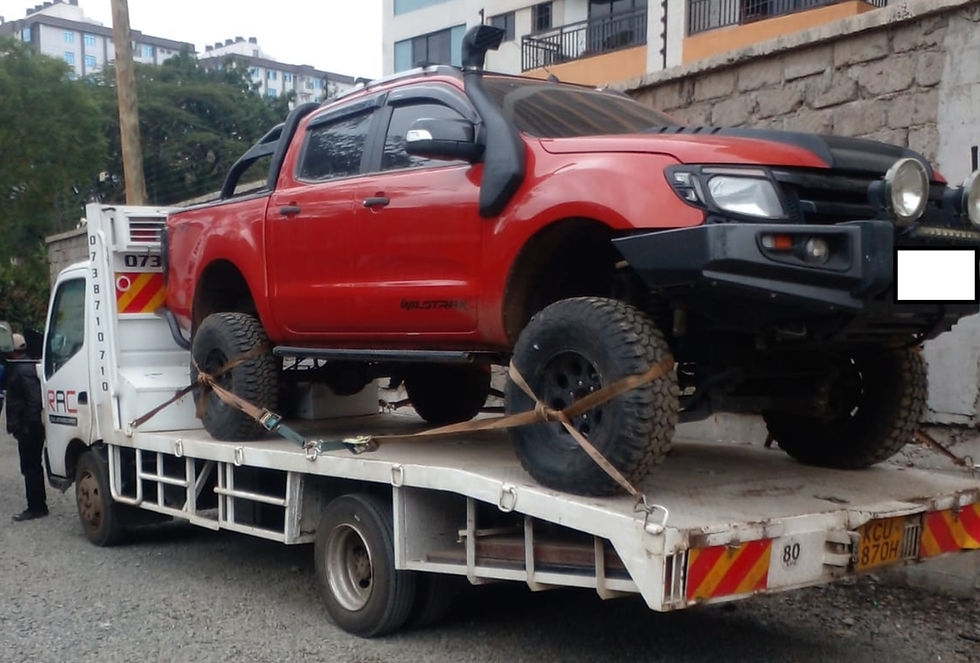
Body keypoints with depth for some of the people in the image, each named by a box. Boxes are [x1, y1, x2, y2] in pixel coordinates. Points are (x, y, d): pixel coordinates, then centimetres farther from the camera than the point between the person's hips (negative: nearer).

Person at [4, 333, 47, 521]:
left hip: (29, 429, -11)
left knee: (30, 468, -6)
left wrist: (27, 425, -21)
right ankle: (38, 505, 26)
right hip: (29, 427, 11)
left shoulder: (23, 370, -16)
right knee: (33, 467, 17)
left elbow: (34, 399, -24)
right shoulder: (19, 368, 17)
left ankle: (36, 507, -1)